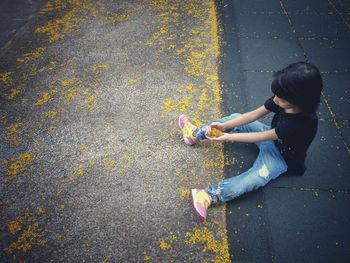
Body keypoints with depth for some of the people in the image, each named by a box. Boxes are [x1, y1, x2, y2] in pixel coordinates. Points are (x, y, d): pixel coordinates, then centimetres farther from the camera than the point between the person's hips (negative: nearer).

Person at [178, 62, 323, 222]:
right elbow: (254, 115, -14)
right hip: (272, 137, 7)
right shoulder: (283, 100, -19)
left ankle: (208, 196, -43)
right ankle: (196, 134, 9)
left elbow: (260, 137, -32)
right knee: (237, 119, -2)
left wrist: (229, 137, -26)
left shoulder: (305, 122, -37)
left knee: (256, 177, -33)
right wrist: (223, 125, -21)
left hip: (282, 157, -7)